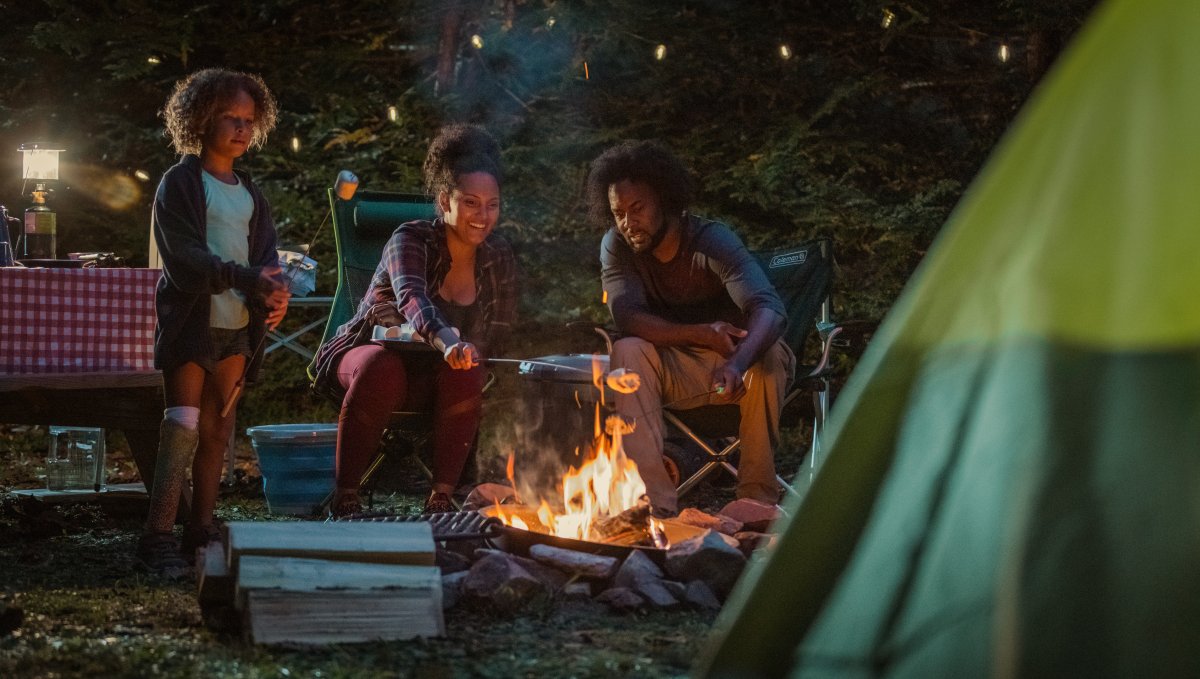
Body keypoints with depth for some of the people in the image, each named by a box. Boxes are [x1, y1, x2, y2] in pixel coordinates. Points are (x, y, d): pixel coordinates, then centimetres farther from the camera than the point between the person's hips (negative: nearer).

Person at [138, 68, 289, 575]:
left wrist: (274, 291, -14)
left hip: (238, 325, 6)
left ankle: (201, 529, 13)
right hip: (192, 321, -6)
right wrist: (245, 279, -27)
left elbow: (264, 251, 9)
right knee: (184, 425, -12)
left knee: (218, 429, 7)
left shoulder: (249, 192, 16)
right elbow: (185, 258, -15)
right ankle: (158, 537, -14)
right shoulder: (181, 183, -4)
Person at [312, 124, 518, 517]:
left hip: (429, 382, 3)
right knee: (383, 367, -37)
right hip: (361, 358, -3)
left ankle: (441, 498, -22)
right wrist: (444, 340, -60)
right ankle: (344, 498, -29)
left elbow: (494, 341, 2)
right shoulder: (411, 241, -18)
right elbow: (410, 298, -40)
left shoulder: (498, 258, -3)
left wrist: (469, 354, -22)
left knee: (467, 373, -30)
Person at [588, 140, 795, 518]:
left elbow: (770, 309, -37)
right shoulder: (616, 246, -9)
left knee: (768, 356, -35)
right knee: (627, 353, -26)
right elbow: (626, 317, -23)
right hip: (679, 373, 3)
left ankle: (758, 499, -27)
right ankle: (656, 502, -34)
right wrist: (702, 335, -36)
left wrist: (737, 364, -58)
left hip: (735, 366, -3)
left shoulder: (712, 241, -23)